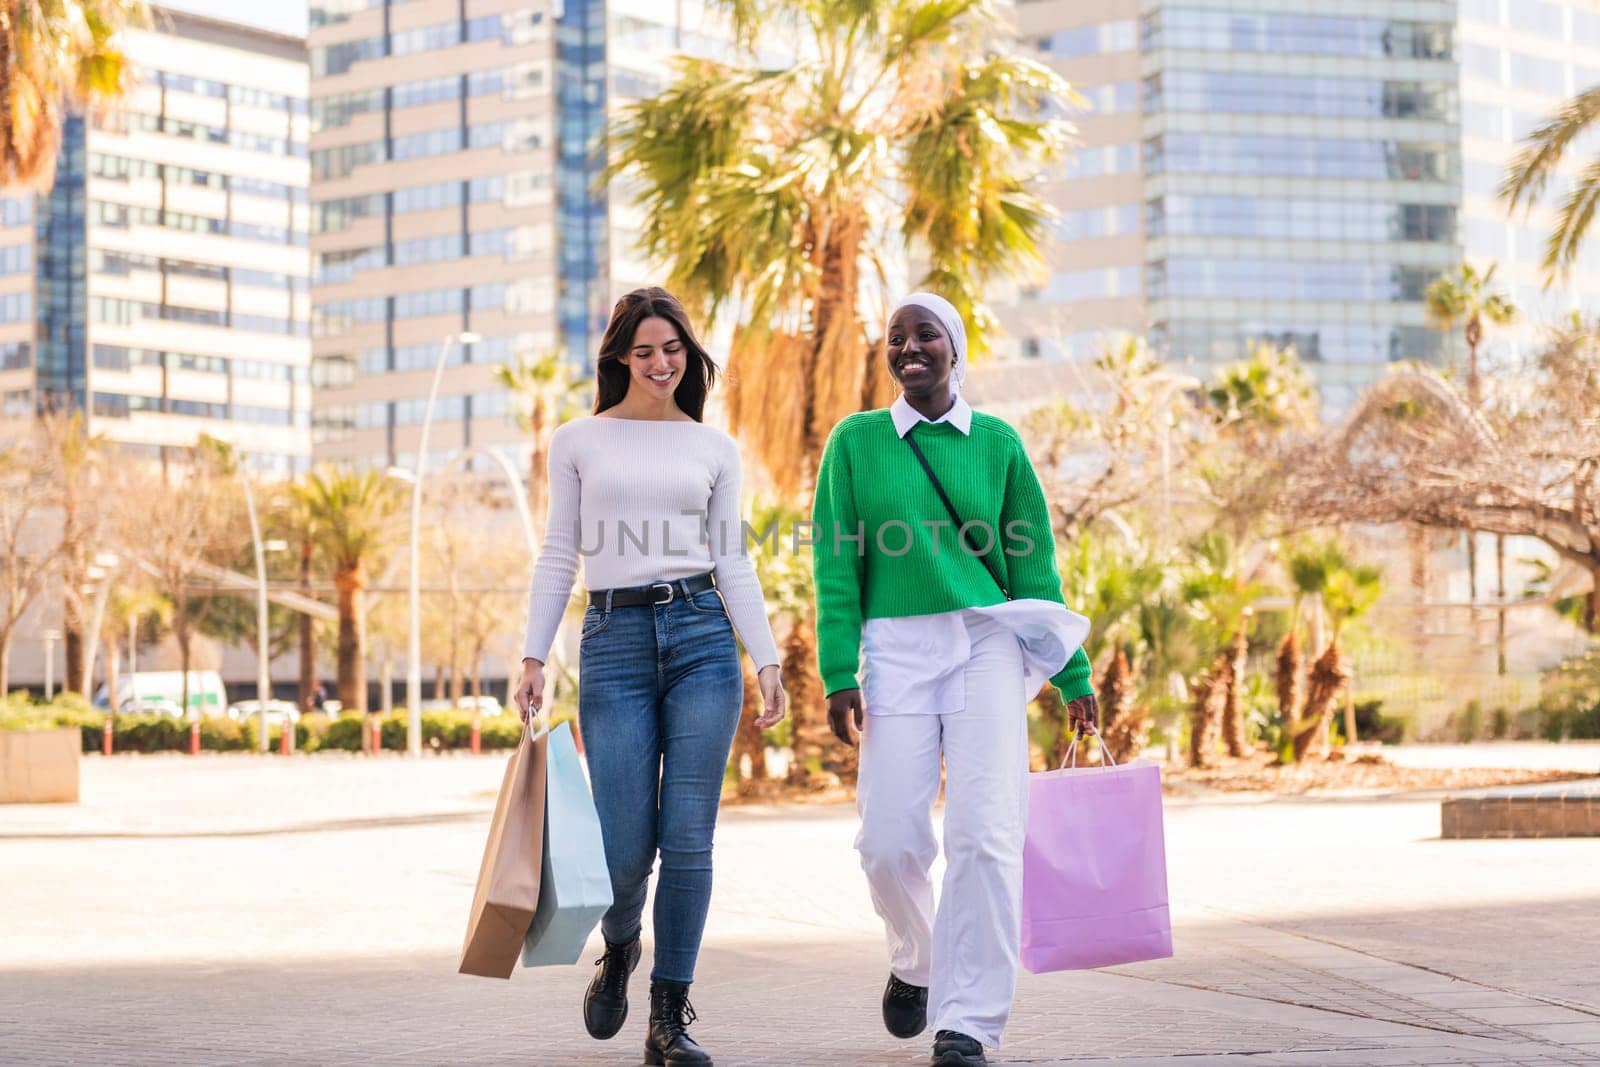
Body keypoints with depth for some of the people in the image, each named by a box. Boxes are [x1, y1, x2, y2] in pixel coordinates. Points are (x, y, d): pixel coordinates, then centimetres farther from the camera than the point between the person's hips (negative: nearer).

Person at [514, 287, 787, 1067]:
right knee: (627, 847, -5)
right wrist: (533, 657, 0)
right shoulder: (578, 441, 9)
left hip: (701, 637, 1)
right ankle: (618, 951, 30)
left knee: (689, 839, -4)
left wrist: (767, 661, 4)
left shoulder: (714, 448, 12)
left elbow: (733, 563, 11)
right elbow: (559, 557, 8)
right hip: (615, 643, -1)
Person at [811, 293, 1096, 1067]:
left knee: (984, 833, -11)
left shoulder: (997, 443, 8)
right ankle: (914, 961, 26)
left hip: (988, 644, 0)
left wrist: (1073, 675, 8)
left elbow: (1035, 564, 11)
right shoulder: (856, 441, 7)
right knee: (891, 839, -6)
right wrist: (839, 674, -6)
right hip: (897, 648, 0)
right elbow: (837, 567, 3)